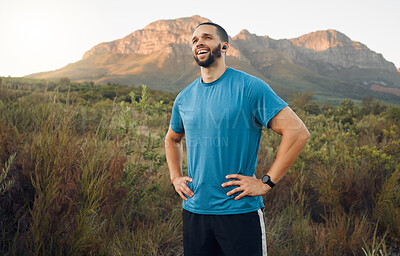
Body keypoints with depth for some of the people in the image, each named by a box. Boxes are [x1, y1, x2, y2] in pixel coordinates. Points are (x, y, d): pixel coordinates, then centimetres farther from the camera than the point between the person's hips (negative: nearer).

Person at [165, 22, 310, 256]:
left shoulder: (249, 87, -9)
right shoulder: (184, 98, 8)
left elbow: (298, 131, -15)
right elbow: (172, 139, 27)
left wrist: (266, 182, -16)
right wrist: (175, 177, 12)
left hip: (240, 212, -5)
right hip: (194, 211, 5)